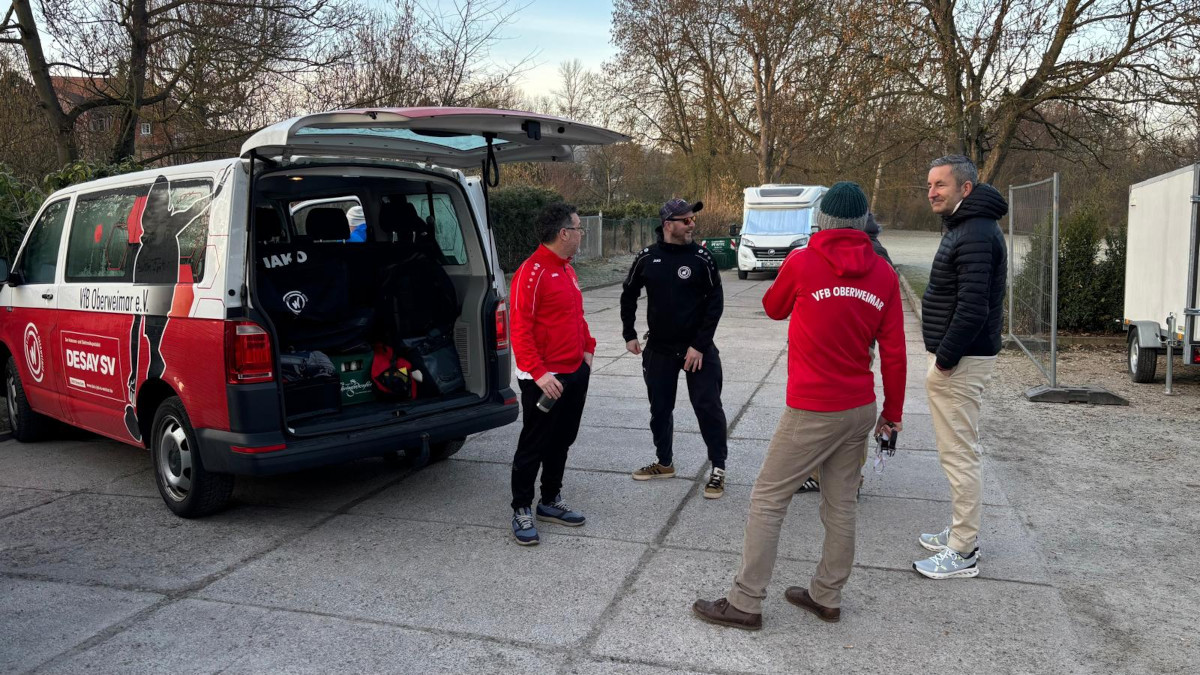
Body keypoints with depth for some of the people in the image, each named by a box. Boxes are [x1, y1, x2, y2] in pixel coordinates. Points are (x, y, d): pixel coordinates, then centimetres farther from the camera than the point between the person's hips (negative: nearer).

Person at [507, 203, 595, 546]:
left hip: (575, 373, 9)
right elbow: (520, 328, -23)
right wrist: (538, 372, -27)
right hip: (545, 379, -9)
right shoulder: (531, 272, -18)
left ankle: (551, 502, 31)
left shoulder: (566, 269, 12)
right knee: (533, 446, 2)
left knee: (561, 442, 17)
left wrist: (587, 348, 15)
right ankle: (521, 511, 15)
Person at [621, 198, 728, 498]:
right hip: (659, 348, 3)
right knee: (660, 408, 13)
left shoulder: (701, 257, -8)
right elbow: (629, 296, 12)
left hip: (697, 347, -3)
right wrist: (630, 334, 8)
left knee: (708, 407, -3)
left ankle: (718, 468, 10)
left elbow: (715, 302, -9)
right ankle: (664, 463, 31)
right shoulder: (647, 257, -1)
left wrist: (700, 345, -13)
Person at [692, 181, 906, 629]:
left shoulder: (802, 263, -10)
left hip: (811, 412, -5)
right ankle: (827, 597, 26)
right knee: (841, 504, 14)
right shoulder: (884, 275, 1)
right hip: (860, 409, 5)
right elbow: (894, 351, 3)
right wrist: (893, 412, 12)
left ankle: (745, 603, 8)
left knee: (768, 499, 3)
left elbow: (773, 308, 10)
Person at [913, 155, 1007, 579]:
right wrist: (942, 357, 15)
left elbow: (973, 309, -27)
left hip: (960, 362, -11)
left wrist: (945, 359, -19)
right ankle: (962, 533, 30)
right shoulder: (965, 227, 15)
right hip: (954, 357, 11)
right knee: (958, 451, 18)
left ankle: (963, 553, 4)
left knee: (958, 453, -5)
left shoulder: (975, 235, -19)